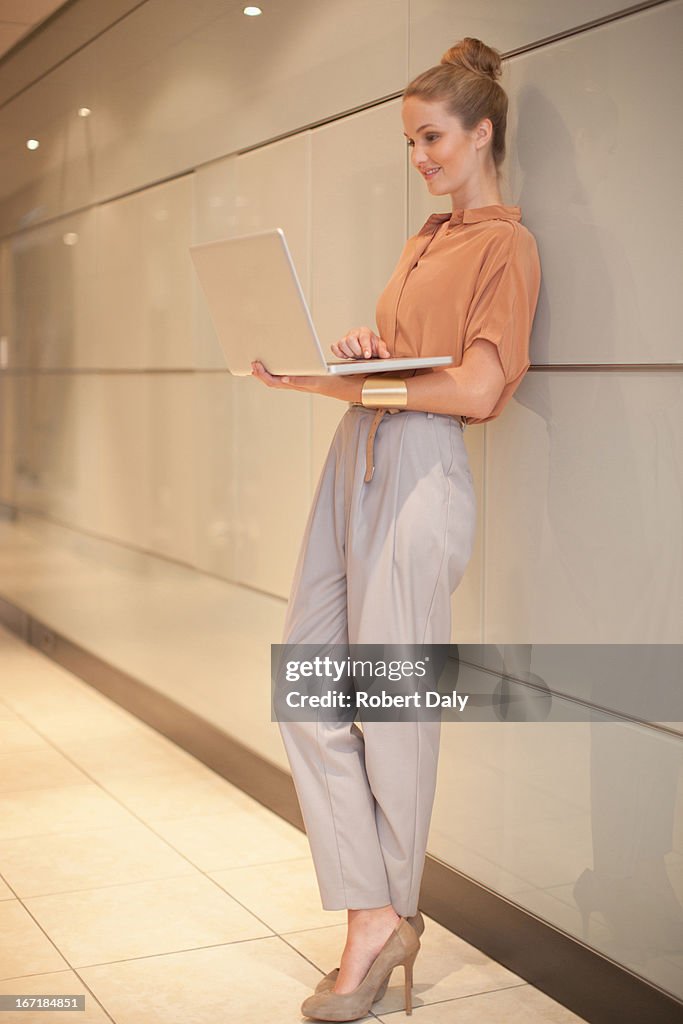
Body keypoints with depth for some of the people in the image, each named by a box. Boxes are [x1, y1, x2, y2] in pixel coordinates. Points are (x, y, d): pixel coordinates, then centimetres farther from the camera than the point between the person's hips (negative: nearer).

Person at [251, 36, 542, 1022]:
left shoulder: (506, 243, -3)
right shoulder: (428, 238, 22)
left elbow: (477, 388, -14)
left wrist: (340, 382, -15)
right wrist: (362, 348, 1)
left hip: (420, 473, -9)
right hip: (356, 459, 9)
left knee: (392, 705, -1)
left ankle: (390, 914, 18)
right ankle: (374, 917, 11)